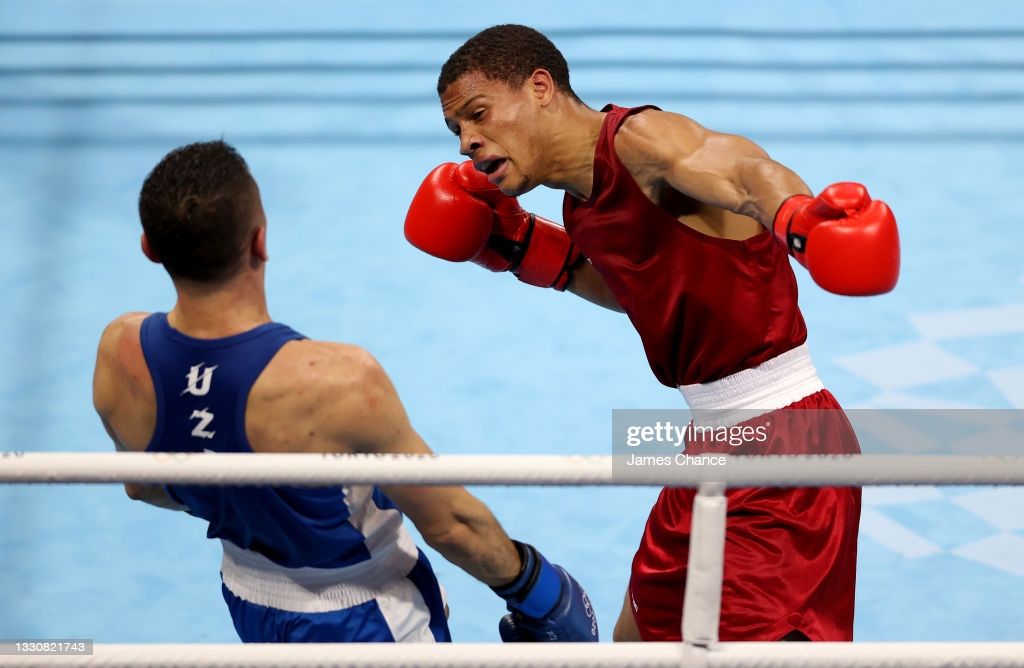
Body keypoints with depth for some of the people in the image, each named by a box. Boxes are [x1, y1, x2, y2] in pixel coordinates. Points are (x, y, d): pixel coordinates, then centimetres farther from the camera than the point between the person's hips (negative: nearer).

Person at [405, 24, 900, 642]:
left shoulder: (639, 138, -17)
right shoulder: (583, 205, 9)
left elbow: (743, 171, -37)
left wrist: (797, 213, -60)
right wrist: (524, 249, 14)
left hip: (786, 445, -10)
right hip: (717, 450, 10)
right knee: (641, 636, 23)